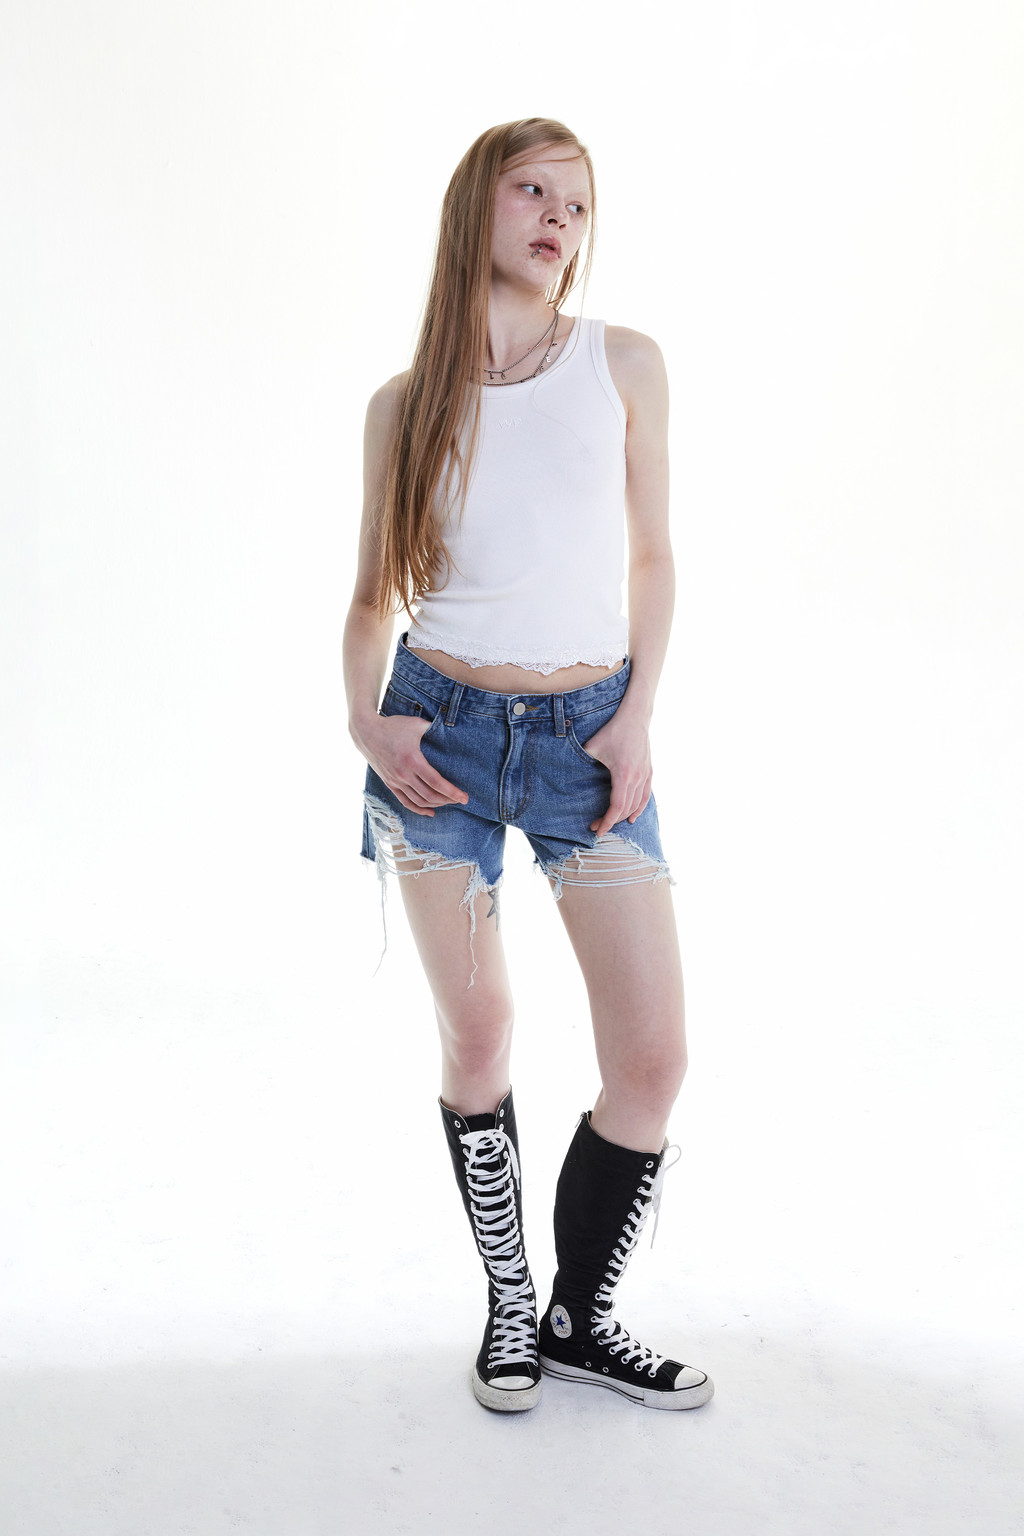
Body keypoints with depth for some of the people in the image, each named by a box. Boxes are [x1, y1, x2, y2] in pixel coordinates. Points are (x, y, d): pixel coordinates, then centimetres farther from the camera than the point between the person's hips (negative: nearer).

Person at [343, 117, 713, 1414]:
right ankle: (509, 1302, 27)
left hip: (586, 734, 0)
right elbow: (373, 593, 9)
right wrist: (365, 721, -8)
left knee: (652, 1059, -4)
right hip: (442, 732, 0)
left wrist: (636, 719, -4)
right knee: (476, 1041, 5)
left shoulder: (626, 364, 3)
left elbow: (652, 559, 7)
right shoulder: (405, 403, 4)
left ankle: (578, 1319, 18)